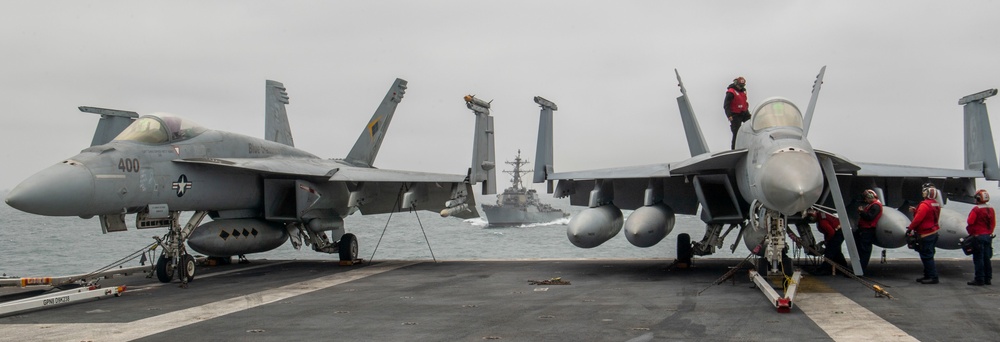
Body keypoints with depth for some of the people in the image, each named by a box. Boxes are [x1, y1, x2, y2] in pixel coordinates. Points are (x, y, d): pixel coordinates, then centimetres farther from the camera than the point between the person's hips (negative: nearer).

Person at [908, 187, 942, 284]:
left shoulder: (925, 205, -19)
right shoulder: (936, 204, 10)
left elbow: (918, 219, -20)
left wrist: (910, 228, -9)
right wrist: (915, 211, 14)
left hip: (926, 235, -10)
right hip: (933, 232, 10)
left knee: (926, 256, -6)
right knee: (928, 256, 16)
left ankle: (933, 277, -6)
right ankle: (928, 276, 21)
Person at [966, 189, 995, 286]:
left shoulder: (976, 209, -15)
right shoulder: (991, 209, 8)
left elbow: (970, 222, -17)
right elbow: (993, 224, 12)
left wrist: (970, 232, 1)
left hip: (978, 236, -7)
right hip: (988, 236, 7)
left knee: (978, 259, -4)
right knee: (987, 258, 12)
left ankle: (979, 280, -3)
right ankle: (988, 279, 16)